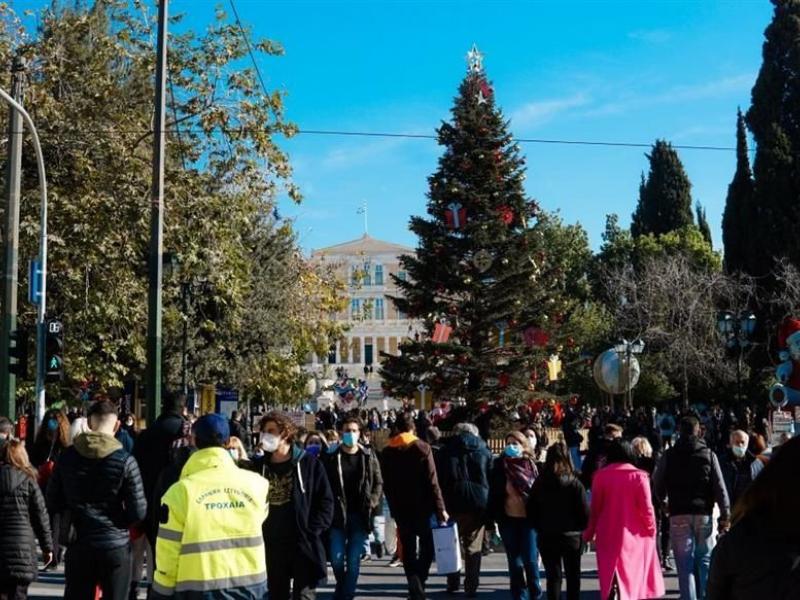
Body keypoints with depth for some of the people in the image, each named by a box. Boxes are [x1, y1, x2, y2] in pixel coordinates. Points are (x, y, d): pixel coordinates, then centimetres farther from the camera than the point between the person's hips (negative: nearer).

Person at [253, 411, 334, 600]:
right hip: (272, 546, 4)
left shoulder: (310, 464, -2)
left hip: (304, 545, -4)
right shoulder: (258, 466, 8)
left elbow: (325, 501, -3)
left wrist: (312, 532, -12)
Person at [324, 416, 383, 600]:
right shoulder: (332, 457, 1)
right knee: (336, 558, -2)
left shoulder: (369, 457, 5)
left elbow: (378, 483, 7)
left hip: (360, 515, 1)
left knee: (354, 560, 1)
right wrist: (330, 508, -8)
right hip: (338, 515, 0)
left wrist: (372, 503, -6)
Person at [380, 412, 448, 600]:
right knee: (427, 546, 12)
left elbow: (387, 485, 6)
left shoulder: (387, 452, 3)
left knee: (408, 550, 8)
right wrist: (440, 509, -11)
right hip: (422, 507, -3)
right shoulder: (422, 448, -9)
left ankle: (415, 585, -7)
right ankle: (418, 582, -3)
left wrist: (394, 509, 13)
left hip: (400, 508, 3)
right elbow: (432, 482, -13)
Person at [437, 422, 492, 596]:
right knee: (473, 547, 4)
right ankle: (471, 587, 2)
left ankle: (452, 583, 15)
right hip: (478, 503, 0)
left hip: (453, 503, 0)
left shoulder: (446, 449, 6)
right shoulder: (484, 450, 7)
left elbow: (440, 479, 2)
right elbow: (491, 478, 4)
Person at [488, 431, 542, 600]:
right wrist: (494, 518, -5)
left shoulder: (531, 466, -1)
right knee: (515, 562, 8)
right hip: (508, 520, 1)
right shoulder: (500, 467, 0)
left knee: (530, 560, -2)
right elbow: (494, 493, 1)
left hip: (528, 519, -1)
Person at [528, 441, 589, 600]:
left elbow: (531, 511, -1)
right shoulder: (574, 483, -13)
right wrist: (579, 529, 6)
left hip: (547, 537, 1)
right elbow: (585, 512, -13)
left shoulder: (539, 483, -5)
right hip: (572, 536, -1)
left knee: (553, 576, 9)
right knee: (573, 576, 14)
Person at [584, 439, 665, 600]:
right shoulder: (639, 476, -7)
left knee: (610, 575, 8)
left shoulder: (601, 475, -4)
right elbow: (646, 508, -7)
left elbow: (595, 508, 0)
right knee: (634, 575, 12)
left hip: (608, 536, 1)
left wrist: (589, 532, 12)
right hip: (634, 534, -1)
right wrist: (651, 527, 9)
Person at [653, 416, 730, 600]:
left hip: (678, 515, -1)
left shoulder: (668, 456, 0)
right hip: (704, 514, 1)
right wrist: (725, 515, 0)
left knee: (685, 563, 2)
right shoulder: (708, 455, 1)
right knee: (705, 559, 11)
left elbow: (658, 487, 6)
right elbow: (720, 488, -3)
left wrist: (664, 502, 25)